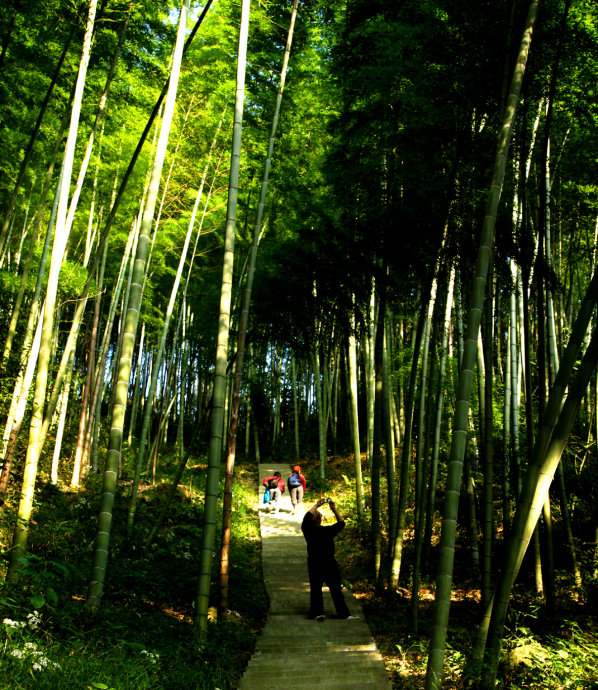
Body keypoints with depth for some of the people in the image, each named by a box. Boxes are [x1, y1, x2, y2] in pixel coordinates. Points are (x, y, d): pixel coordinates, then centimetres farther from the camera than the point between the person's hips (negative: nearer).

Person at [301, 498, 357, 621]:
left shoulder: (328, 530, 22)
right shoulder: (308, 529, 5)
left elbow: (341, 524, 19)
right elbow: (306, 517, -13)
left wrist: (334, 510, 9)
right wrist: (317, 505, -7)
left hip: (330, 562, 4)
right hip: (315, 563, -4)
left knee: (336, 589, 4)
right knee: (316, 588, -1)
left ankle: (344, 614, 3)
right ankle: (317, 613, 8)